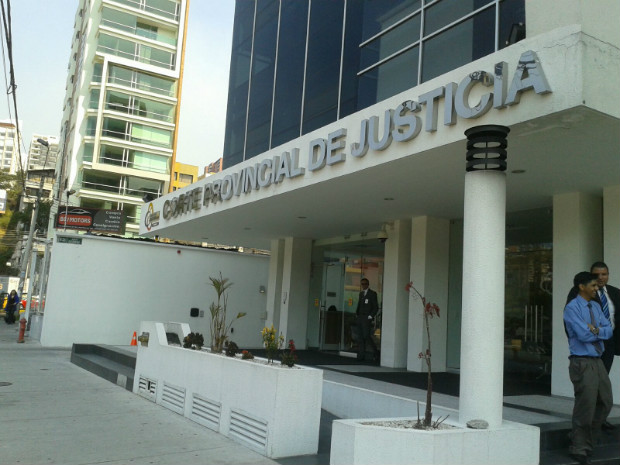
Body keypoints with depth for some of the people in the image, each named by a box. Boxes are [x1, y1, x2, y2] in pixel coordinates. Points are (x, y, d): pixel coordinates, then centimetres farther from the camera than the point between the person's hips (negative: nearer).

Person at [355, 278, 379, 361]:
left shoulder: (372, 293, -2)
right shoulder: (361, 294, 18)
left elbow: (376, 307, -5)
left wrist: (371, 316, -11)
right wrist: (357, 313, 10)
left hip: (367, 318, -6)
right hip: (360, 317, 6)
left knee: (367, 336, -13)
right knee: (361, 337, 3)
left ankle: (376, 353, 1)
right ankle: (361, 355, 4)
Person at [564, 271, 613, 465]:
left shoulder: (596, 306, 12)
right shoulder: (572, 308, -12)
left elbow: (608, 331, 3)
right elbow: (583, 334, -20)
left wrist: (595, 329, -15)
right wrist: (600, 331, -5)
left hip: (598, 361, 8)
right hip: (582, 363, -8)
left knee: (605, 402, 16)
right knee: (585, 406, -3)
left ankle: (587, 440, 32)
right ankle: (579, 449, 12)